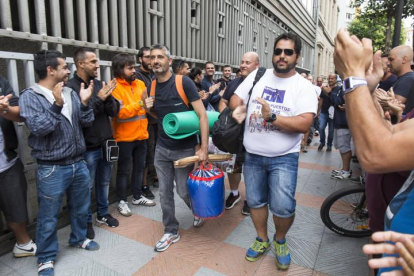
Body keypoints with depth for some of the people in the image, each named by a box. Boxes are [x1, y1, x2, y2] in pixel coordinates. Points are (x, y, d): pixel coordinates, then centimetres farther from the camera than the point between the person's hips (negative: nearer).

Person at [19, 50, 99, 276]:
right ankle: (46, 258, 29)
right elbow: (37, 127, -22)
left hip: (78, 163, 6)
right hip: (52, 169, -5)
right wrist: (57, 105, -29)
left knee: (81, 207, 21)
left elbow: (87, 123, 4)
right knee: (48, 216, 10)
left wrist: (85, 103, -11)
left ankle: (79, 238, 44)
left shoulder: (71, 93, 6)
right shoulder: (30, 96, -10)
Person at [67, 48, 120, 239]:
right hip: (88, 148, -6)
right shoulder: (71, 87, -14)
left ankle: (103, 213, 38)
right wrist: (98, 99, -23)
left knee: (104, 182, 19)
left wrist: (108, 97, -16)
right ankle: (86, 221, 28)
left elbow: (114, 112, 2)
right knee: (87, 186, 9)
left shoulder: (99, 84, 5)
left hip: (105, 144, 6)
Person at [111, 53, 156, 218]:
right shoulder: (114, 87, -11)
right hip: (125, 137, -6)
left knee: (140, 167, 16)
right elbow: (119, 112, -21)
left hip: (141, 134, 6)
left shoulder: (140, 83, 7)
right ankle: (122, 201, 22)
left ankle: (137, 196, 33)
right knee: (123, 170, 7)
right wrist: (140, 103, -28)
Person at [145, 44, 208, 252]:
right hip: (161, 148, 5)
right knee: (165, 192, 9)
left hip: (185, 149, -5)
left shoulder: (183, 82, -15)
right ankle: (171, 231, 28)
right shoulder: (152, 86, 3)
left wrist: (204, 148, -22)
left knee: (184, 191, 6)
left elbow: (202, 115, -17)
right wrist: (150, 108, -6)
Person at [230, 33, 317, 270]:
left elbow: (304, 124, -17)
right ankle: (262, 240, 38)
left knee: (283, 207, -8)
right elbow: (236, 98, 10)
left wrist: (272, 117, -28)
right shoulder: (257, 75, 4)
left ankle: (280, 240, 26)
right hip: (253, 155, 3)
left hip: (284, 158, -3)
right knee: (255, 201, 13)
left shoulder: (304, 86, -6)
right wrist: (238, 109, -13)